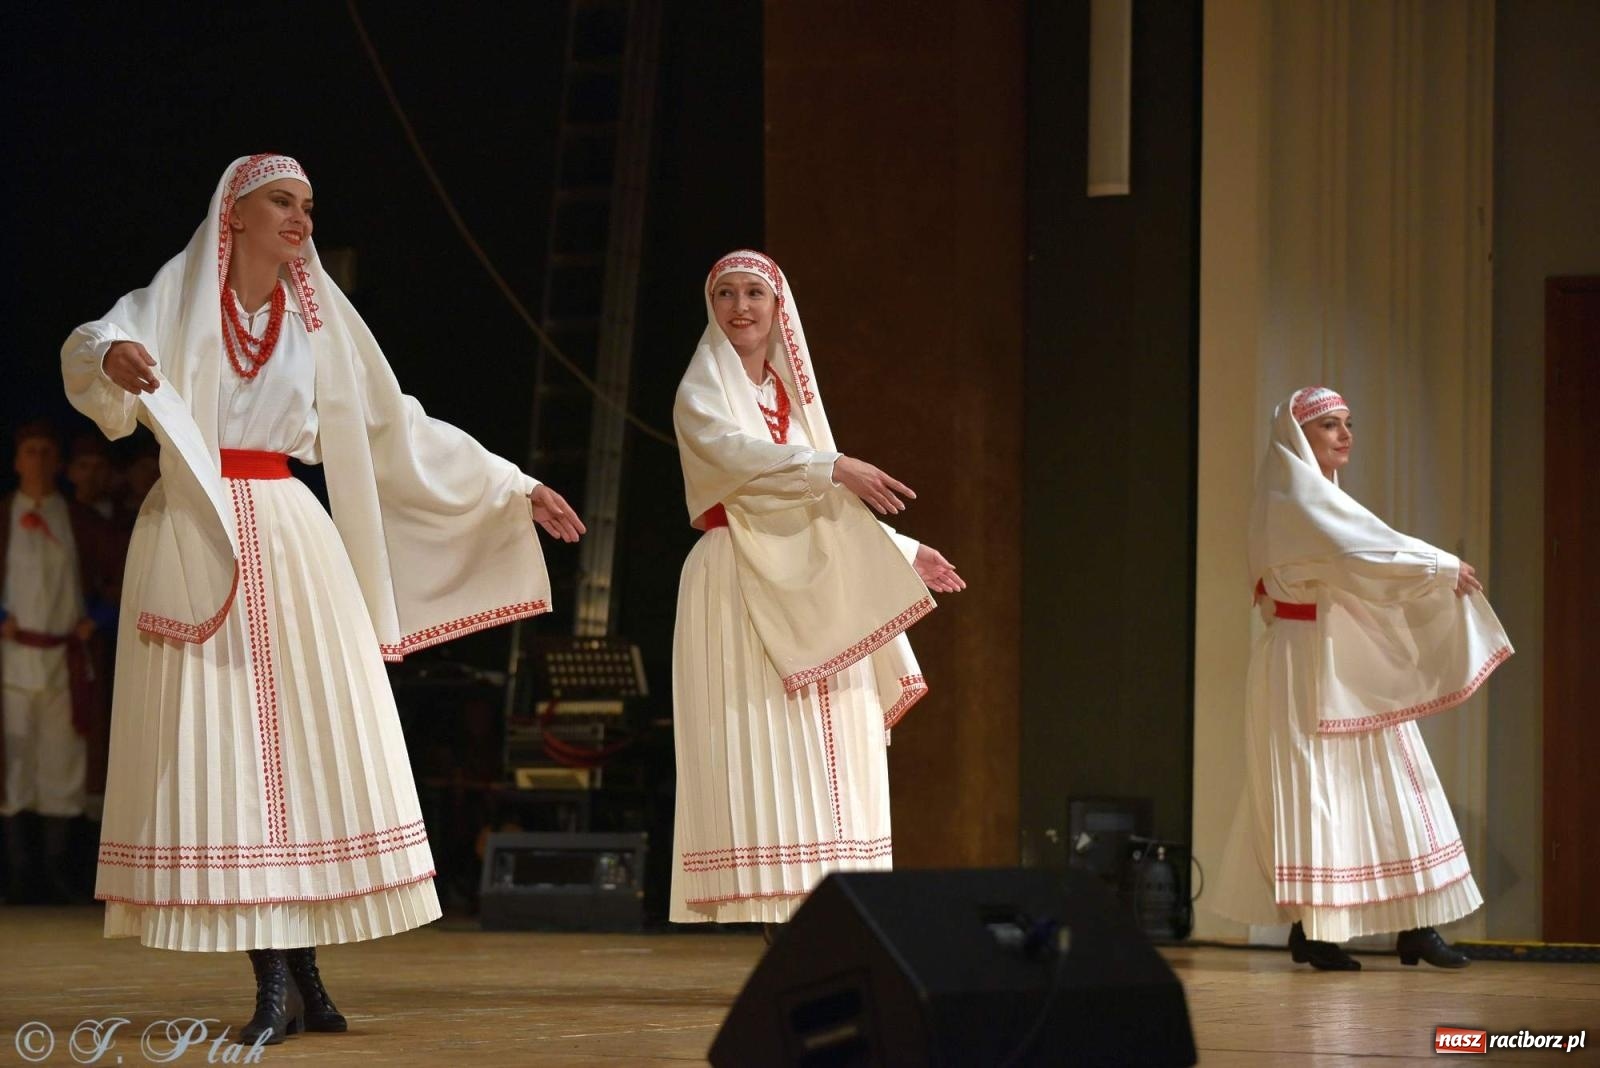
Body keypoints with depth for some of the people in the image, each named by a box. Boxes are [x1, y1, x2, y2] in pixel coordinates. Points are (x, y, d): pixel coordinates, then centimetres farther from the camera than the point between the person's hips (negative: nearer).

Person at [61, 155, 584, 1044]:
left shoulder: (322, 321, 14)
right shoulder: (176, 302, 3)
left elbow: (402, 431, 19)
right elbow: (98, 347, -16)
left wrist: (514, 491, 18)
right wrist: (112, 354, -41)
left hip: (290, 539, 3)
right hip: (195, 538, -3)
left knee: (304, 740, -3)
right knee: (220, 745, -8)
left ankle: (300, 976, 0)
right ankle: (277, 983, -9)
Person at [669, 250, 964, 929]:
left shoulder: (790, 395, 20)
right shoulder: (703, 390, 1)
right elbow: (731, 451, -21)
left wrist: (902, 552, 19)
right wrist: (833, 467, -32)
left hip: (809, 595, 7)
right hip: (738, 588, -7)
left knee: (818, 759, 1)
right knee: (752, 752, -13)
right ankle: (756, 912, -16)